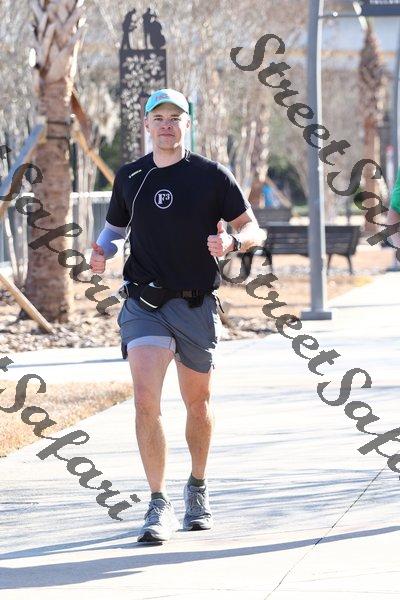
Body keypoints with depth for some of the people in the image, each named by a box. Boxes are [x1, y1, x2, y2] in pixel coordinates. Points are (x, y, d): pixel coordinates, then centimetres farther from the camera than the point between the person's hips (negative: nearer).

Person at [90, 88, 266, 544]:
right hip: (144, 304, 0)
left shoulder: (212, 176, 0)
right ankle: (159, 506, -13)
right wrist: (102, 251, 0)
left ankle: (198, 488, 36)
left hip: (196, 305, 0)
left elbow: (253, 229, 1)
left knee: (197, 404, 13)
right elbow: (115, 226, 22)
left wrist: (231, 241, -22)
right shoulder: (129, 177, 7)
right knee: (145, 401, -17)